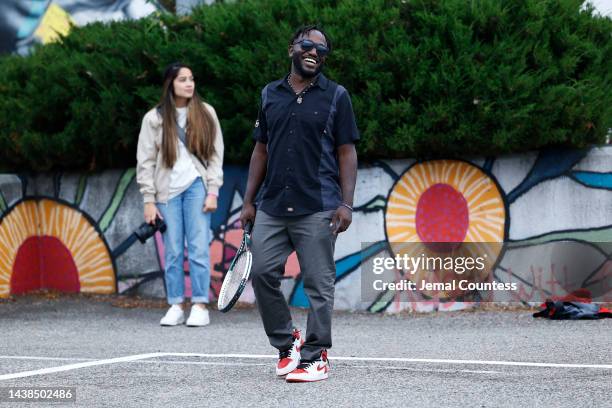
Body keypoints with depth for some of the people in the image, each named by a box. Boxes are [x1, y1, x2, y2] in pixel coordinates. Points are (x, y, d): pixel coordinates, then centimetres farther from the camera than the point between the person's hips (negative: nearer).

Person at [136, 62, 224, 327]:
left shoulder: (205, 114, 5)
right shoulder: (154, 118, 3)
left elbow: (215, 155, 5)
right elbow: (145, 161, 3)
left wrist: (213, 191, -3)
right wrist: (149, 200, -2)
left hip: (197, 187, 0)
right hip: (167, 190, 0)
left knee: (199, 247, -6)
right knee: (172, 251, 1)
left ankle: (200, 307, -4)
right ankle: (176, 307, 6)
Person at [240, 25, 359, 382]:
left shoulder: (336, 96, 3)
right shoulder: (270, 95, 13)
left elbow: (347, 152, 1)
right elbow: (261, 150, 16)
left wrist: (346, 203, -9)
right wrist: (249, 201, 10)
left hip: (317, 209, -4)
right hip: (271, 206, 4)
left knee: (318, 284, -3)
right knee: (263, 273, 1)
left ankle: (316, 356, 5)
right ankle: (287, 342, 18)